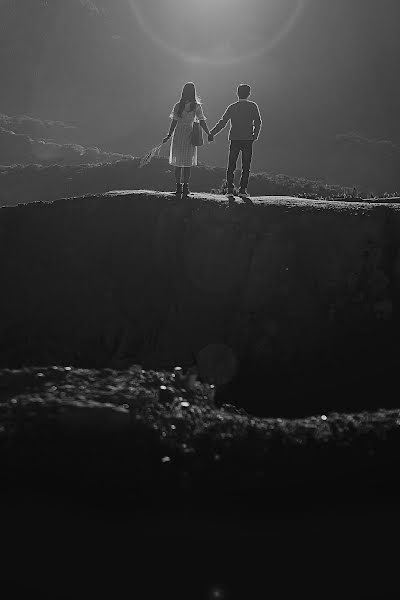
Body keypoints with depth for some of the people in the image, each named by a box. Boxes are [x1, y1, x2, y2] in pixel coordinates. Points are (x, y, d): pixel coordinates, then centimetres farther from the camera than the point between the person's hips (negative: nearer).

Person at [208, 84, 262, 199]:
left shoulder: (232, 107, 3)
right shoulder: (253, 106, 1)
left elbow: (222, 122, 2)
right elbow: (258, 122, -3)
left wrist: (212, 133, 7)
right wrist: (255, 135, 9)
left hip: (235, 139, 1)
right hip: (248, 140, -1)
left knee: (231, 166, 8)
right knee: (246, 167, 4)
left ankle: (230, 190, 3)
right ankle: (243, 190, -2)